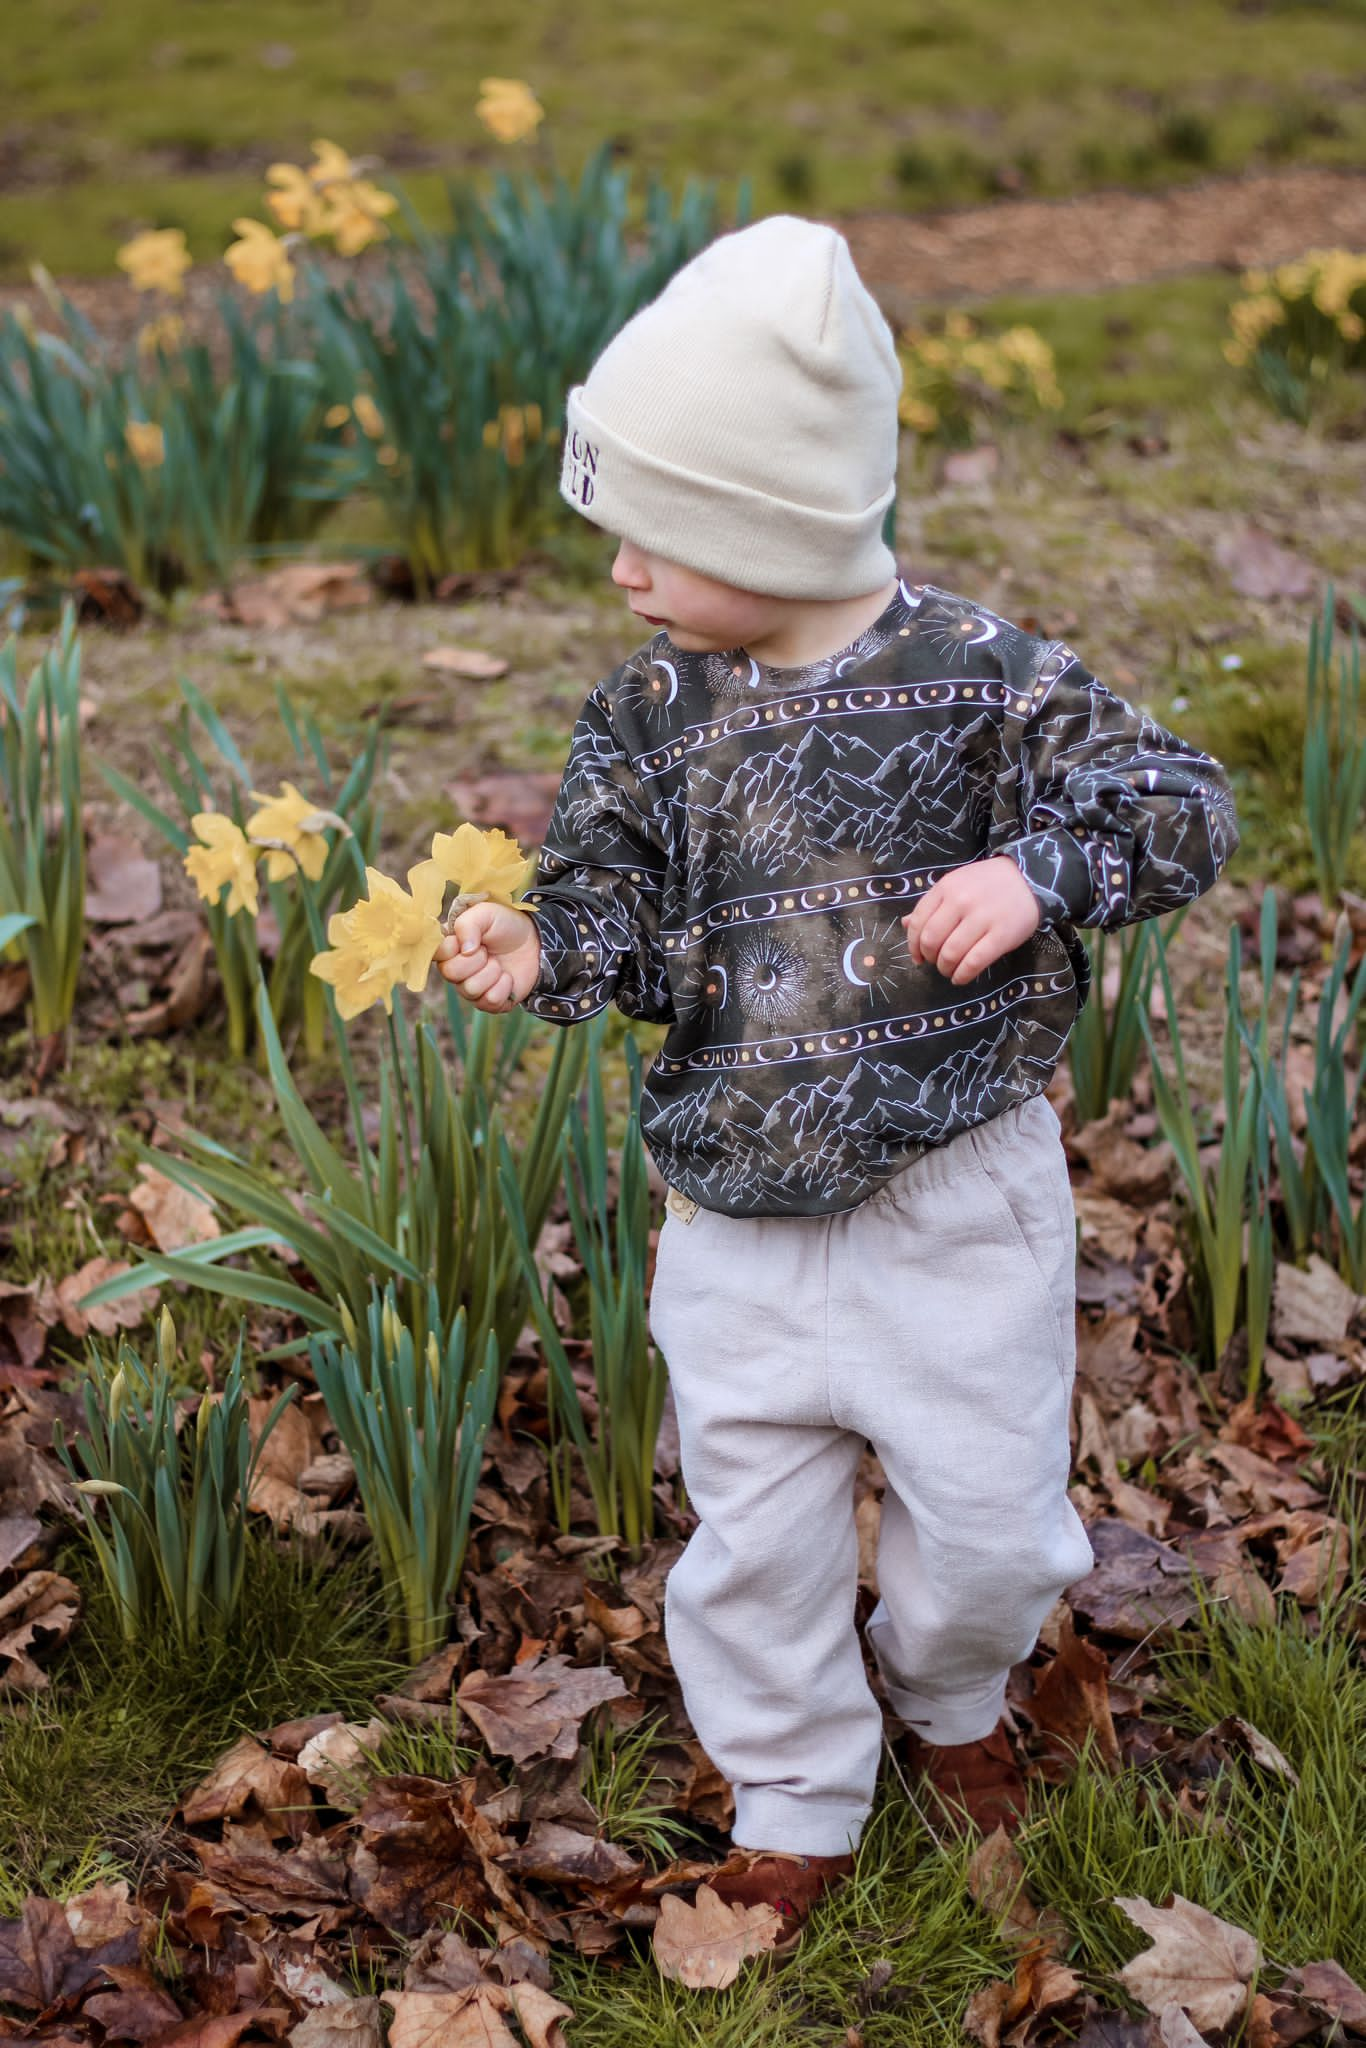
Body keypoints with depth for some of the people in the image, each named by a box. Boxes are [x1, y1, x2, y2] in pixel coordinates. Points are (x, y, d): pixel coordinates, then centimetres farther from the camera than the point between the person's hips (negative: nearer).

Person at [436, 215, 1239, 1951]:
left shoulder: (978, 680, -13)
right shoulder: (651, 713, -3)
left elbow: (1180, 805, -10)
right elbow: (612, 894, 1)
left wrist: (1037, 873, -27)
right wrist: (539, 950, -20)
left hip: (956, 1195, -2)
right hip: (736, 1210, 3)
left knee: (986, 1510, 12)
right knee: (752, 1529, 12)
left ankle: (948, 1692, 46)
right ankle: (797, 1800, 36)